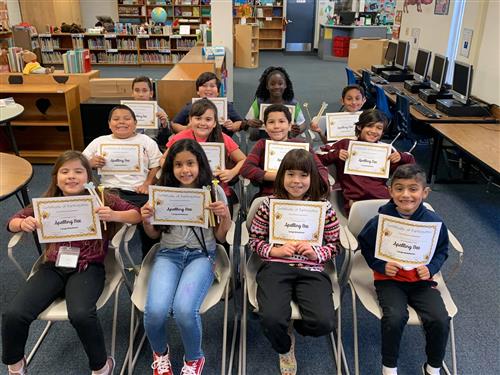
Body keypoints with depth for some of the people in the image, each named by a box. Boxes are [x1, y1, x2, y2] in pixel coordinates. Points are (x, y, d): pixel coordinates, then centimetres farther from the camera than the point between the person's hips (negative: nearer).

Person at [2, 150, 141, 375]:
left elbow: (137, 214, -5)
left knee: (81, 314, -32)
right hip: (52, 267, 4)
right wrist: (23, 224, -13)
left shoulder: (100, 199, -3)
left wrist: (114, 215, -26)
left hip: (88, 267, -3)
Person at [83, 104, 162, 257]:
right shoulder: (99, 142, 20)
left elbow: (157, 166, 9)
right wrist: (91, 163, -3)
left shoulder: (146, 141, 16)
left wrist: (147, 184, -9)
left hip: (139, 193, -1)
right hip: (110, 192, 2)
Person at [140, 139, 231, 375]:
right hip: (168, 255, 2)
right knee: (155, 310, -26)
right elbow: (155, 235, 15)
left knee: (184, 310, -30)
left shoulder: (214, 192, 1)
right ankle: (160, 352, 12)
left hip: (201, 255, -2)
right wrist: (145, 220, -6)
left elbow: (221, 238, 5)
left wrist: (226, 216, -14)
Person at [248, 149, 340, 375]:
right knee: (271, 318, -28)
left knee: (323, 323, -24)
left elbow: (334, 245, 12)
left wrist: (316, 253, -9)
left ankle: (292, 328, 18)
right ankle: (285, 348, 15)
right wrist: (274, 250, -8)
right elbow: (254, 240, 11)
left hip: (311, 270, 1)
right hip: (275, 267, 0)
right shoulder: (269, 204, 6)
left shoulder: (324, 207, 6)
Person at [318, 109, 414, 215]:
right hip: (355, 200, -3)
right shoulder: (345, 144, 15)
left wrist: (401, 157, 9)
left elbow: (411, 161, 30)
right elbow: (316, 155, 12)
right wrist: (335, 154, -4)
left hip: (383, 198, 3)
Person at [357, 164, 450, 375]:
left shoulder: (434, 222, -7)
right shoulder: (380, 221, -12)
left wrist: (431, 268, -10)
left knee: (440, 320, -16)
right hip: (389, 279, -2)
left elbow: (442, 251, 8)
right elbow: (366, 247, 1)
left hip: (422, 280, 2)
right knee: (395, 317, -26)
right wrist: (381, 266, -14)